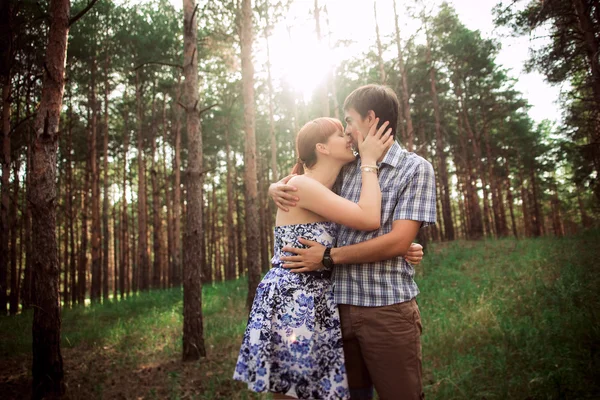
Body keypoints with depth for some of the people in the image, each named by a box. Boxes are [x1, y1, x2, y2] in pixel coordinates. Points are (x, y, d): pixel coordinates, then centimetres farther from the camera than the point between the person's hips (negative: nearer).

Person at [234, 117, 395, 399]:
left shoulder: (330, 198, 15)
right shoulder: (302, 185, -14)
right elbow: (369, 220, -21)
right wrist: (369, 161, -10)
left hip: (317, 306, 9)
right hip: (292, 304, -9)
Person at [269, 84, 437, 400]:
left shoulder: (415, 169, -2)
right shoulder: (345, 171, 12)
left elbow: (398, 241, -13)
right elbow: (293, 183, 21)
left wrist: (328, 257, -12)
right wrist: (277, 188, -3)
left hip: (388, 309, -4)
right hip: (341, 306, 5)